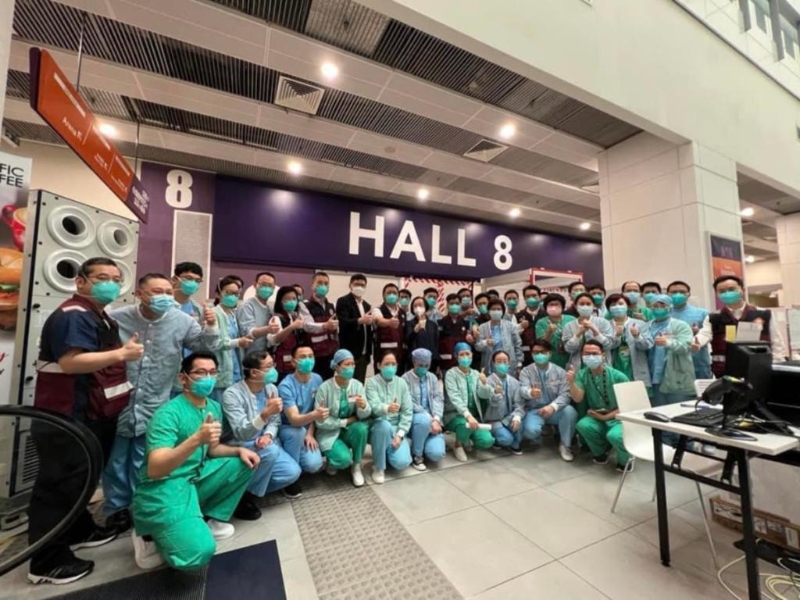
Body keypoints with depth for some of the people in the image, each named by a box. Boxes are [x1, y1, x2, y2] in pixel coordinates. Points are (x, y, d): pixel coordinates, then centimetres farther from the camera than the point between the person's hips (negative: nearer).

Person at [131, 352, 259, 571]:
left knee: (244, 462, -1)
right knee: (199, 551, -23)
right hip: (163, 489, -7)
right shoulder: (169, 413, -20)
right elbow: (154, 469, -29)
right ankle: (151, 536, 6)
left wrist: (238, 450, -4)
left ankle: (211, 518, 10)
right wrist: (197, 439, -42)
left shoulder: (214, 407, 3)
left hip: (196, 478, 8)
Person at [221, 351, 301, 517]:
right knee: (270, 451, -35)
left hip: (263, 444, 6)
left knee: (292, 472, -14)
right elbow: (242, 434, -30)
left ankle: (251, 489, 8)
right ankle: (243, 497, -10)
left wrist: (268, 435, -17)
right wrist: (265, 413, -47)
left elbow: (275, 421, 5)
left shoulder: (271, 388, -2)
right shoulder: (232, 394, -22)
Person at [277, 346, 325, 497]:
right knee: (298, 431, -37)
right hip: (286, 429, -3)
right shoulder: (286, 386, -24)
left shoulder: (317, 379, -9)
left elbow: (316, 411, 1)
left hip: (307, 430, 3)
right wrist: (314, 415, -53)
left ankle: (294, 465, 15)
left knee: (314, 464, -21)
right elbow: (294, 420, -33)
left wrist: (310, 434, -12)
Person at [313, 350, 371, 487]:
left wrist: (363, 406, -35)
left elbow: (364, 416, -12)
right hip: (329, 433, -3)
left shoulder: (357, 385, -8)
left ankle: (356, 466, -4)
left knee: (361, 427, -30)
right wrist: (345, 421, -16)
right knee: (344, 459, -28)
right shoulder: (325, 388, -18)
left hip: (349, 430, 3)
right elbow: (320, 421, -16)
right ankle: (332, 461, 11)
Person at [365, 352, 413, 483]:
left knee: (402, 462, -20)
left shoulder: (401, 383, 0)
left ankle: (388, 451, 18)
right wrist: (387, 408, -46)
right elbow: (374, 407, -23)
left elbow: (408, 411, -2)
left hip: (396, 427, 2)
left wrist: (400, 434, -14)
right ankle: (378, 467, -13)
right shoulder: (372, 382, -8)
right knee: (385, 425, -37)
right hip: (378, 426, -2)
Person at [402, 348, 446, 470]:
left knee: (437, 454, -18)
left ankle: (423, 445, 19)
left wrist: (436, 419, -17)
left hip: (431, 419, 4)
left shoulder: (432, 377, 10)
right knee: (424, 420, -38)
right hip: (413, 418, -3)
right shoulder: (406, 378, -5)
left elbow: (439, 399, 0)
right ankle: (416, 455, -12)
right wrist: (428, 418, -21)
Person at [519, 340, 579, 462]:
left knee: (569, 411, -30)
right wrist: (530, 392, -47)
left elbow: (565, 394, -11)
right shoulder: (526, 371, -2)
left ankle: (565, 445, -7)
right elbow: (522, 390, -20)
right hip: (534, 410, -1)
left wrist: (552, 406, -31)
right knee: (530, 430, -30)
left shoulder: (559, 371, 0)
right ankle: (536, 439, 11)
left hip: (555, 410, 2)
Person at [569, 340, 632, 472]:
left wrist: (606, 417, -15)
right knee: (582, 425, -27)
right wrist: (571, 382, -33)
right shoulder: (581, 375, -6)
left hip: (618, 418, -3)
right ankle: (600, 453, 5)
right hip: (596, 417, 3)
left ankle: (625, 460, 4)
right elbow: (578, 399, -16)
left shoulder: (618, 376, -14)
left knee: (614, 435, -33)